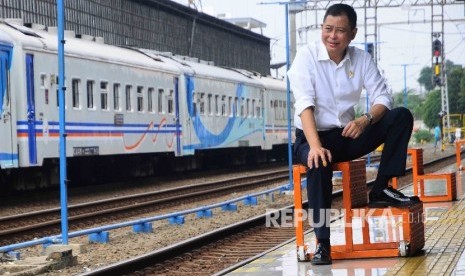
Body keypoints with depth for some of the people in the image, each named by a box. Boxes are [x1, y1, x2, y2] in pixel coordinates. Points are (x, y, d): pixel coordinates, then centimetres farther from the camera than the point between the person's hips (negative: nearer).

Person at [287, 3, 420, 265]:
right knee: (319, 164, -39)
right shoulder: (307, 55, -10)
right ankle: (322, 243, -31)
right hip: (313, 136, -4)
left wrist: (365, 120, -28)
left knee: (402, 116, -14)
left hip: (348, 136, 4)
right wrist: (315, 145, -36)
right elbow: (304, 103, -21)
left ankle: (382, 189, -13)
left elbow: (383, 97, -5)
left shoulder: (362, 59, 1)